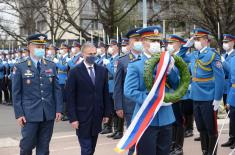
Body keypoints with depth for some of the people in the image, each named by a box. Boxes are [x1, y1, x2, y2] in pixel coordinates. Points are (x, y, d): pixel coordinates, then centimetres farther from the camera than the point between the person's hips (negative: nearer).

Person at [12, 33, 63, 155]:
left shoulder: (51, 66, 8)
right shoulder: (20, 67, -2)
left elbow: (57, 89, 8)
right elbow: (16, 93, -2)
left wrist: (58, 109, 2)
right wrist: (19, 114, -7)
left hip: (49, 114, 3)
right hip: (29, 114, -3)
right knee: (27, 145, 3)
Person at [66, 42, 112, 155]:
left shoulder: (102, 70, 6)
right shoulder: (75, 72, -7)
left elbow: (105, 93, 10)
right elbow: (71, 97, -8)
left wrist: (107, 113, 7)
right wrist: (73, 118, -12)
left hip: (97, 116, 4)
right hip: (82, 117, -4)